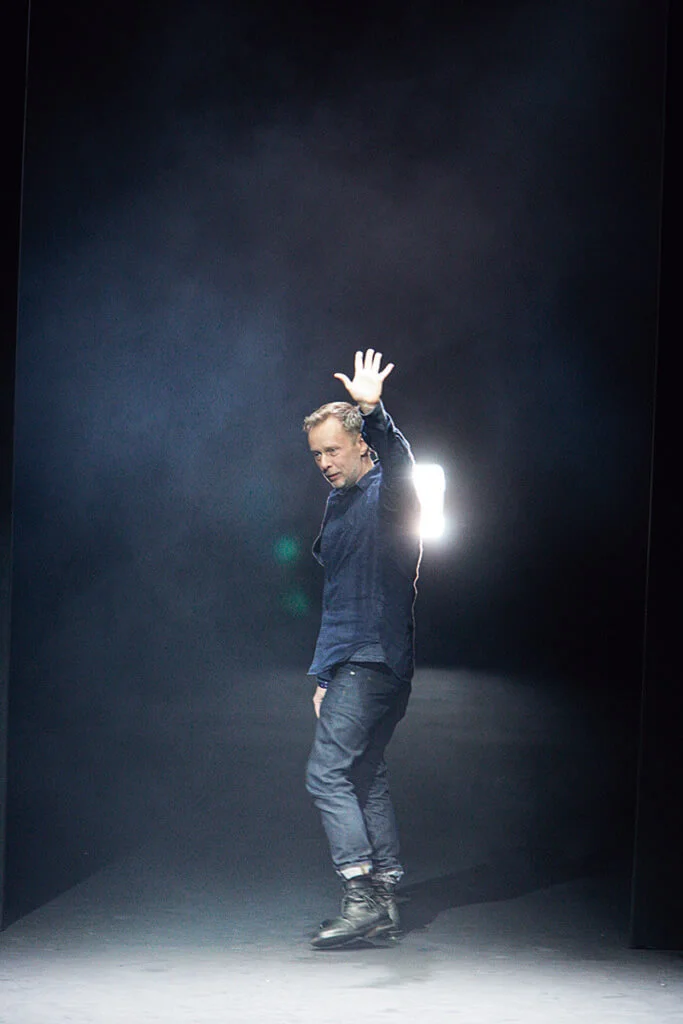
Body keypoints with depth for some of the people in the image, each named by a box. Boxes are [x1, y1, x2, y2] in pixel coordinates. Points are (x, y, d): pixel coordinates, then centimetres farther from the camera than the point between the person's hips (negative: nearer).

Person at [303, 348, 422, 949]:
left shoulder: (387, 494, -7)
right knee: (366, 777, 9)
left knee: (327, 773, -14)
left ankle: (363, 897, -15)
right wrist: (324, 674, 22)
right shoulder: (338, 505, 20)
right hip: (350, 662, 9)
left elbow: (398, 461, -33)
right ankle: (383, 900, 11)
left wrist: (373, 411, -51)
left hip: (376, 661, -9)